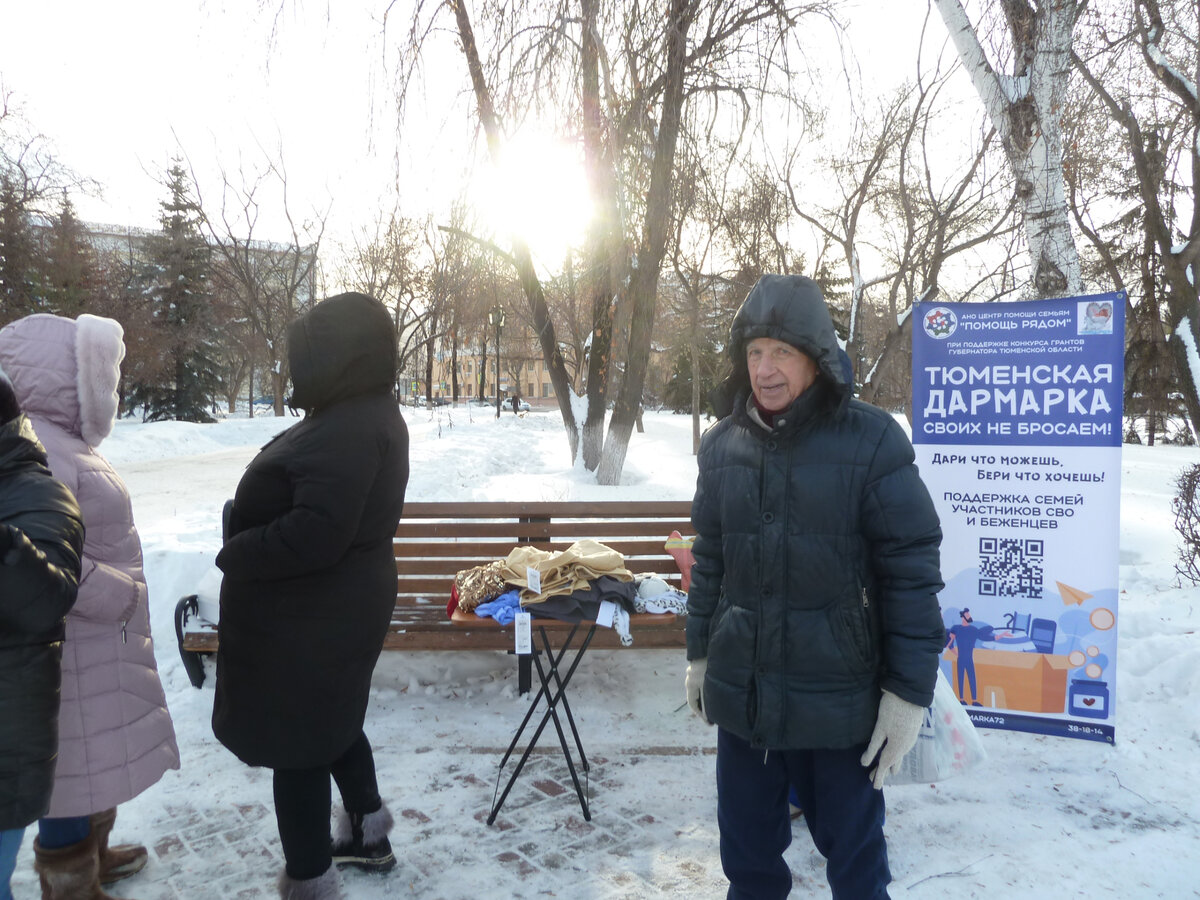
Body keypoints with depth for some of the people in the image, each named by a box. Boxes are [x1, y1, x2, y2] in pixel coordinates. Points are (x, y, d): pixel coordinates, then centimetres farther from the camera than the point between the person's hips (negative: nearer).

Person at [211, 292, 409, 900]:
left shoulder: (350, 430, -26)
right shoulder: (369, 415, 8)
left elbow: (315, 532, -32)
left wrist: (235, 554, -17)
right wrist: (248, 537, 5)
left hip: (307, 621, -10)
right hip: (336, 609, 10)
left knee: (295, 744, 6)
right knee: (333, 723, 26)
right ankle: (368, 833, 45)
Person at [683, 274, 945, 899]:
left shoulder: (870, 441, -12)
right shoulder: (722, 444, 2)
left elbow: (912, 571, -10)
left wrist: (909, 691, -10)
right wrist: (699, 653, 15)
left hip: (839, 701, -4)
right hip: (740, 695, 4)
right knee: (747, 848, 20)